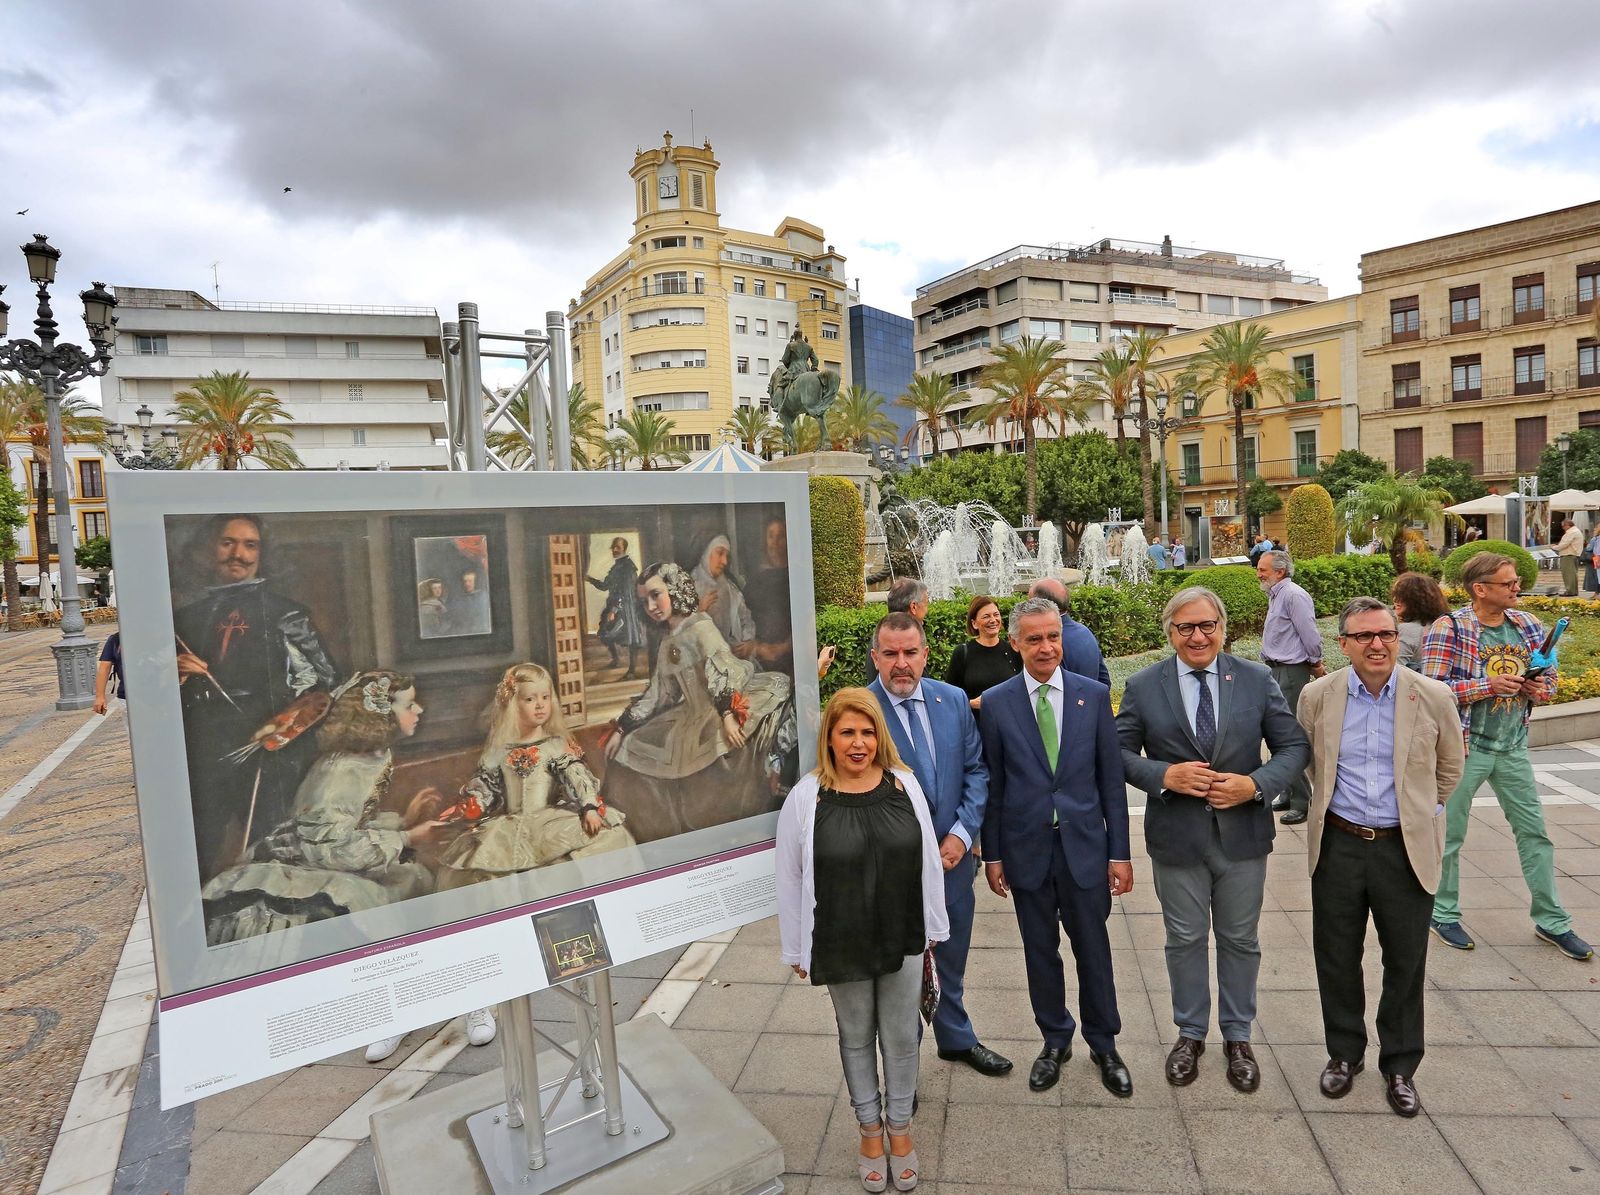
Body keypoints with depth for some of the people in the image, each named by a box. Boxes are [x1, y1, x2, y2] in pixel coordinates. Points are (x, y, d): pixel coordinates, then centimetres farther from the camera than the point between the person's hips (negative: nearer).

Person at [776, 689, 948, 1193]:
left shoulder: (904, 785, -7)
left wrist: (933, 928, 6)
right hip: (841, 945, -1)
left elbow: (928, 862, 1)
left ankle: (899, 1128, 40)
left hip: (903, 939, 2)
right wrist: (798, 951, -2)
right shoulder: (805, 798, -15)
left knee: (901, 1038, 16)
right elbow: (791, 879, -7)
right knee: (856, 1038, 18)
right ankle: (870, 1129, 41)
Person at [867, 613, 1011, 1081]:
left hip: (952, 855, 4)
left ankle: (956, 1038, 51)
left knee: (951, 959, 25)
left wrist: (961, 834, -10)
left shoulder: (954, 700, -4)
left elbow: (976, 770, 1)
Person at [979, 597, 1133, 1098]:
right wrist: (992, 854, 1)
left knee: (1093, 950, 12)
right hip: (1026, 849, 0)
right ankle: (1055, 1040, 36)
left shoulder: (1094, 695, -3)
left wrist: (1120, 851, 0)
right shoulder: (995, 703, -5)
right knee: (1040, 951, 14)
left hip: (1083, 845, 0)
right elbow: (992, 784, 0)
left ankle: (1104, 1046, 35)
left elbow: (1111, 778, 0)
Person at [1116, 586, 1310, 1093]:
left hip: (1243, 833, 1)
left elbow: (1295, 746, -1)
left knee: (1240, 940, 16)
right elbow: (1120, 752, -3)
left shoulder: (1257, 680, -3)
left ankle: (1237, 1037, 37)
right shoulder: (1143, 686, -6)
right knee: (1185, 939, 14)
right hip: (1176, 836, -1)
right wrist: (1164, 775, -20)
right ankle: (1190, 1034, 35)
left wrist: (1257, 784, -17)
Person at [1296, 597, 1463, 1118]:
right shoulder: (1317, 696, -5)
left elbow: (1448, 768, 10)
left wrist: (1422, 811, 12)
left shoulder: (1433, 697, -7)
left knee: (1406, 963, 12)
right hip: (1338, 846, 1)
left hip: (1407, 850, 0)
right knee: (1337, 959, 12)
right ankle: (1344, 1053, 33)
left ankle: (1400, 1066, 32)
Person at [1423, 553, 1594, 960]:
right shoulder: (1449, 629, -15)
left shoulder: (1528, 625, 4)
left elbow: (1548, 677, 15)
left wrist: (1540, 689, -7)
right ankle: (1444, 914, 23)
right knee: (1450, 834, 6)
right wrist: (1489, 685, -23)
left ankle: (1550, 920, 29)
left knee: (1534, 831, 13)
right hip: (1464, 745, -5)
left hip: (1513, 747, 6)